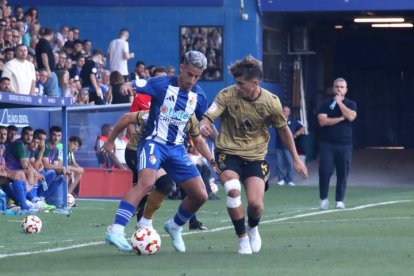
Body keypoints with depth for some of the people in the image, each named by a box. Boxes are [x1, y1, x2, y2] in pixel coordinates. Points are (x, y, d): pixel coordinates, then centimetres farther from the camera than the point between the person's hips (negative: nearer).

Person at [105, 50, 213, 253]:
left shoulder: (198, 95, 6)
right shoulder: (162, 84, -9)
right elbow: (132, 86, -15)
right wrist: (127, 87, -39)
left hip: (177, 148, 6)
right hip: (154, 142, -6)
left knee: (200, 195, 3)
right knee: (147, 182, -32)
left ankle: (175, 227, 31)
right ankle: (115, 231, -37)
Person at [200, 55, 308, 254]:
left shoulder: (271, 102, -9)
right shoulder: (227, 95, -13)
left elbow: (283, 129, 6)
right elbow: (208, 117, -18)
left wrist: (296, 159, 10)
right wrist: (204, 125, -43)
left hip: (255, 156, 1)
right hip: (228, 153, -1)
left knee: (255, 203, -13)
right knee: (233, 190, -27)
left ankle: (252, 228, 26)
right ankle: (243, 238, -7)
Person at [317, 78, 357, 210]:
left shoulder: (350, 104, 9)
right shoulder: (325, 104, 7)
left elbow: (350, 116, -12)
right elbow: (322, 121, -7)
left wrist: (339, 102, -7)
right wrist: (340, 118, -9)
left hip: (345, 144, 1)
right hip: (327, 143, -1)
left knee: (343, 173, 0)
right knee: (325, 171, -7)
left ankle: (339, 200, 7)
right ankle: (323, 199, 5)